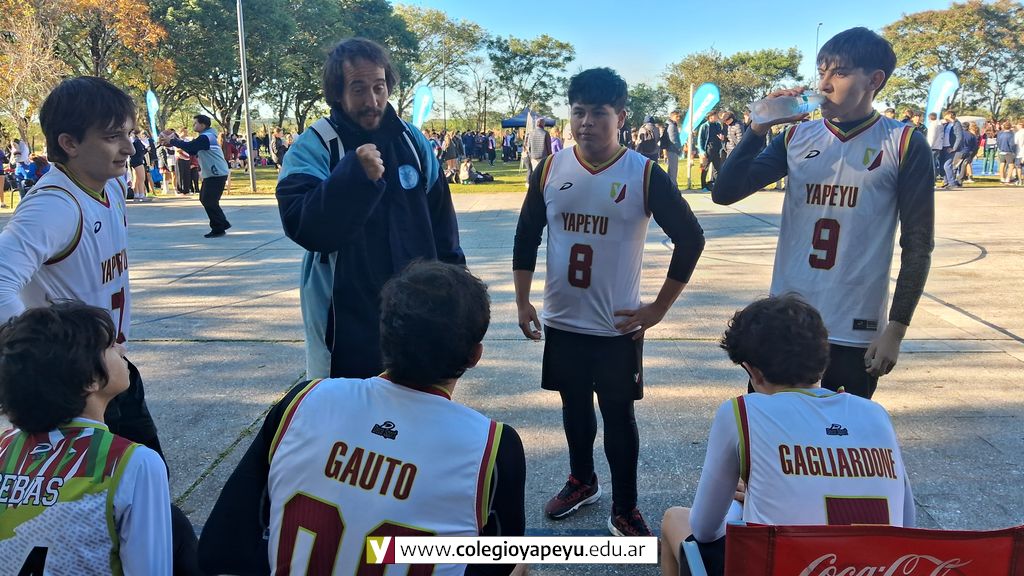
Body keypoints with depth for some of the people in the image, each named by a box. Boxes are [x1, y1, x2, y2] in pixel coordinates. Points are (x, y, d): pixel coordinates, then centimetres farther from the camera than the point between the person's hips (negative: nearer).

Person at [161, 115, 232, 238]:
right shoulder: (206, 137, 17)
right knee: (205, 199, 12)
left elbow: (188, 146, -22)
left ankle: (218, 229, -2)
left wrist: (171, 141, -13)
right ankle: (223, 223, 18)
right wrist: (173, 141, 9)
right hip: (211, 174, 10)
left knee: (209, 201, -9)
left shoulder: (205, 137, -14)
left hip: (217, 175, -10)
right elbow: (192, 150, 17)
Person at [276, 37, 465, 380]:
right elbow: (301, 227, -24)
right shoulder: (312, 148, -10)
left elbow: (442, 223, 9)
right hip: (345, 327, -4)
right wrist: (355, 175, -34)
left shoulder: (412, 141, 3)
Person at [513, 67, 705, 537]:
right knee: (574, 405, 19)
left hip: (618, 326, -3)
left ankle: (625, 511, 23)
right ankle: (582, 481, 41)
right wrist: (522, 301, 6)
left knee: (618, 414, 7)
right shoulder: (550, 170, -2)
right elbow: (526, 237, 8)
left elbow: (690, 239, -7)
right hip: (561, 321, 3)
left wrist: (659, 309, -8)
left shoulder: (645, 175, -11)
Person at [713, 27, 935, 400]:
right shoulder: (796, 137, 4)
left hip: (856, 330, -2)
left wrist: (896, 329, -6)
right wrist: (759, 128, -13)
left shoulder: (904, 145, -4)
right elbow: (724, 193, -3)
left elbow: (917, 244, -3)